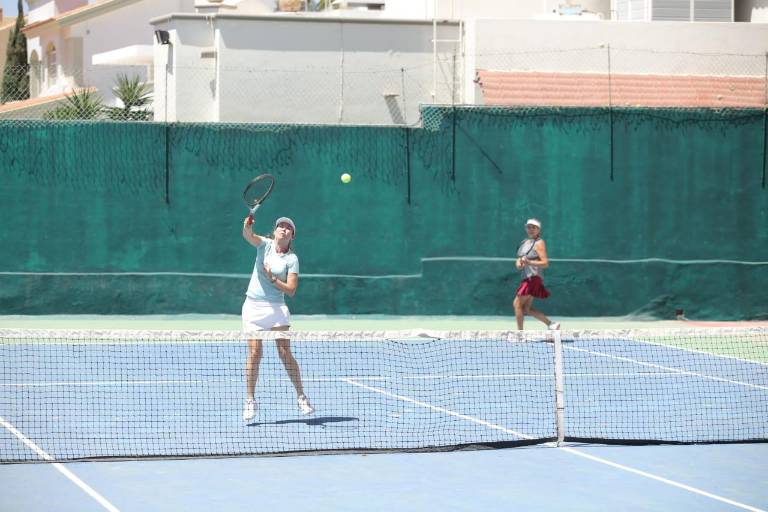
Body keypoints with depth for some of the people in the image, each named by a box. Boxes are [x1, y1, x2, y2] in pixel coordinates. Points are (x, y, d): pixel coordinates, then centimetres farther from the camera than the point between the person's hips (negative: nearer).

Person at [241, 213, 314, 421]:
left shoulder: (292, 259, -1)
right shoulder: (265, 244, 3)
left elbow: (291, 290, -7)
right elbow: (249, 236, -19)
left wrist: (272, 279, -19)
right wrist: (247, 227, -40)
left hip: (276, 308, -1)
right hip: (253, 305, 1)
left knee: (285, 353, -4)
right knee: (254, 353, -4)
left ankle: (301, 397, 6)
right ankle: (250, 401, 3)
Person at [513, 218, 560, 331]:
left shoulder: (539, 243, -8)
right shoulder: (524, 242, 16)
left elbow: (545, 263, -15)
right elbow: (519, 260, 23)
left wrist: (529, 262, -26)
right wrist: (518, 263, -1)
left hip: (533, 278, -9)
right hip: (526, 278, 9)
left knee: (517, 304, -9)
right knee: (526, 309, 6)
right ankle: (551, 324, 10)